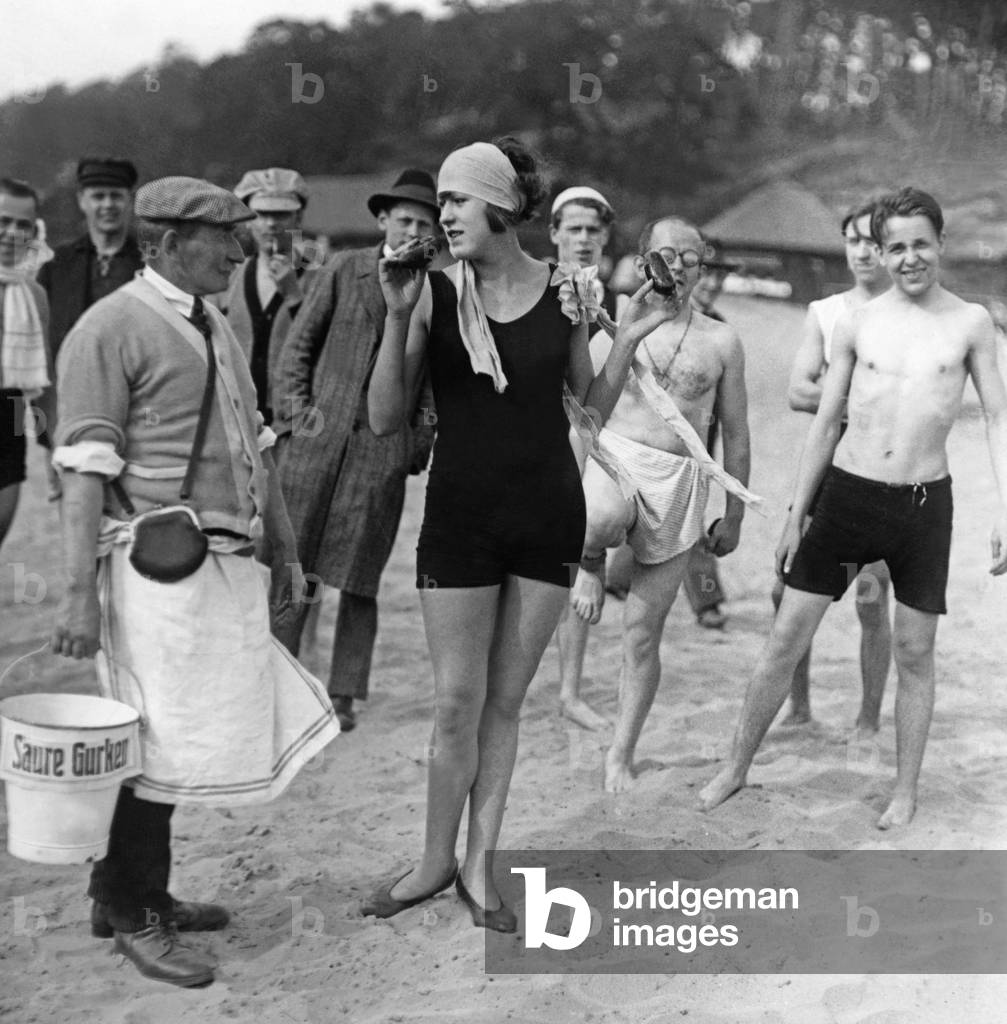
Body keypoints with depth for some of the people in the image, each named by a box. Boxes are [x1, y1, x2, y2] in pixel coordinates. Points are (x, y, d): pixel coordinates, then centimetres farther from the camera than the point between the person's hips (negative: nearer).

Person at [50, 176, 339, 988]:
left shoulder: (215, 327, 17)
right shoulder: (113, 327, -9)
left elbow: (255, 448, 22)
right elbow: (85, 469, -14)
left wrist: (283, 546, 21)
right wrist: (81, 592, -18)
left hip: (225, 565, 8)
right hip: (159, 566, -8)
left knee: (179, 740, 13)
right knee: (164, 745, -2)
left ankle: (141, 893, 28)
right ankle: (128, 912, 15)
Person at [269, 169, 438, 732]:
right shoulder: (344, 270, 7)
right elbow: (299, 345, 11)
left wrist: (421, 438, -2)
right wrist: (296, 410, 2)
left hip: (383, 449, -1)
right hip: (319, 435, 1)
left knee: (359, 579, 3)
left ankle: (344, 694, 13)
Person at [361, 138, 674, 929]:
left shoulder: (563, 295, -1)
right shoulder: (436, 295, -5)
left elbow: (594, 410, 9)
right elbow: (386, 420, -7)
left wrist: (627, 341, -5)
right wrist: (397, 320, -17)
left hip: (549, 515, 1)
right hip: (460, 515, -1)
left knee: (505, 700, 10)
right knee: (457, 701, 3)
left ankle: (479, 863, 21)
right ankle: (437, 860, 21)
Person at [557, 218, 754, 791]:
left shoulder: (721, 342, 7)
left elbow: (736, 434, 12)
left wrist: (733, 516, 12)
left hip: (681, 484, 1)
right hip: (615, 462, -1)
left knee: (644, 628, 4)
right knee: (603, 520, -40)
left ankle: (622, 753, 18)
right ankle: (592, 565, -2)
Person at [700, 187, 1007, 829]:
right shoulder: (856, 324, 2)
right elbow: (826, 424, 7)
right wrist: (796, 514, 7)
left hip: (924, 503, -1)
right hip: (848, 492, 1)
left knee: (915, 651, 7)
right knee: (786, 638, 2)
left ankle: (905, 794, 22)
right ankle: (737, 768, 17)